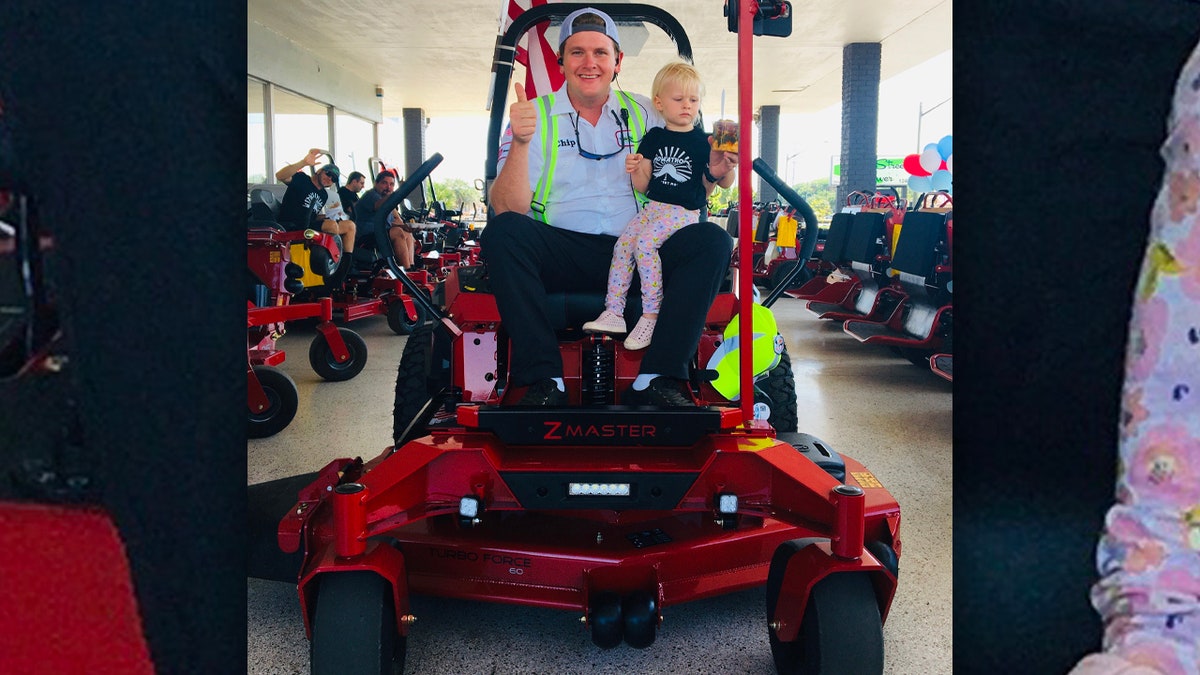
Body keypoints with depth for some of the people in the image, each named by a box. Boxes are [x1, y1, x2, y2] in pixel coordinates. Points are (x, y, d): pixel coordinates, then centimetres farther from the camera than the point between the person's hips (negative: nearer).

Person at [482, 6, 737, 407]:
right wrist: (520, 143, -24)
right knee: (502, 232, -29)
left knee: (712, 241, -21)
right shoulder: (534, 115, 4)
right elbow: (506, 209, -8)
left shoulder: (644, 114, 13)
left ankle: (656, 380, -26)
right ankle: (543, 380, -29)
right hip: (560, 251, -2)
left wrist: (712, 173, -8)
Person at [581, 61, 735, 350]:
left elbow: (722, 182, 4)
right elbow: (643, 187, 11)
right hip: (653, 207, 5)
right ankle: (613, 312, -10)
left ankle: (651, 314, -21)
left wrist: (724, 171, -18)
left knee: (645, 242, -27)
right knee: (622, 243, -16)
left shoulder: (703, 142, 1)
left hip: (685, 211, -5)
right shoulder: (654, 138, 11)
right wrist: (636, 169, -10)